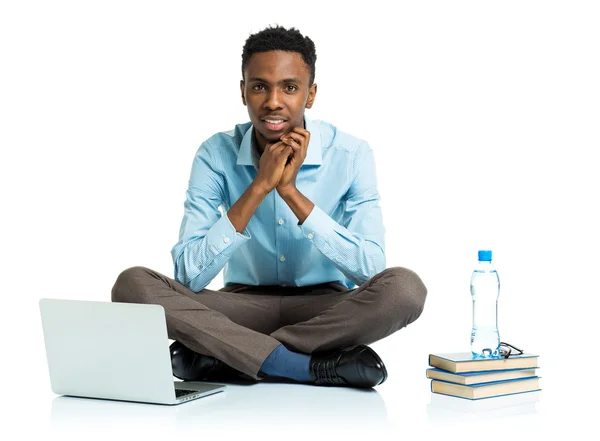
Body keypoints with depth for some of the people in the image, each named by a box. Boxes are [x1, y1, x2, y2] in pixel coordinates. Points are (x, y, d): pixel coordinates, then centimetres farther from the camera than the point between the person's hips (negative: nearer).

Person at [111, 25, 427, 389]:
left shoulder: (351, 155, -11)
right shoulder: (216, 155, -9)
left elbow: (370, 269, -21)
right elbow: (189, 276, -18)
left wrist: (291, 191, -26)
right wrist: (259, 187, -26)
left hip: (326, 309, 0)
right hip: (245, 307, 1)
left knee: (403, 288, -32)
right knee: (133, 284, -24)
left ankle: (221, 358, -24)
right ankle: (314, 367, -29)